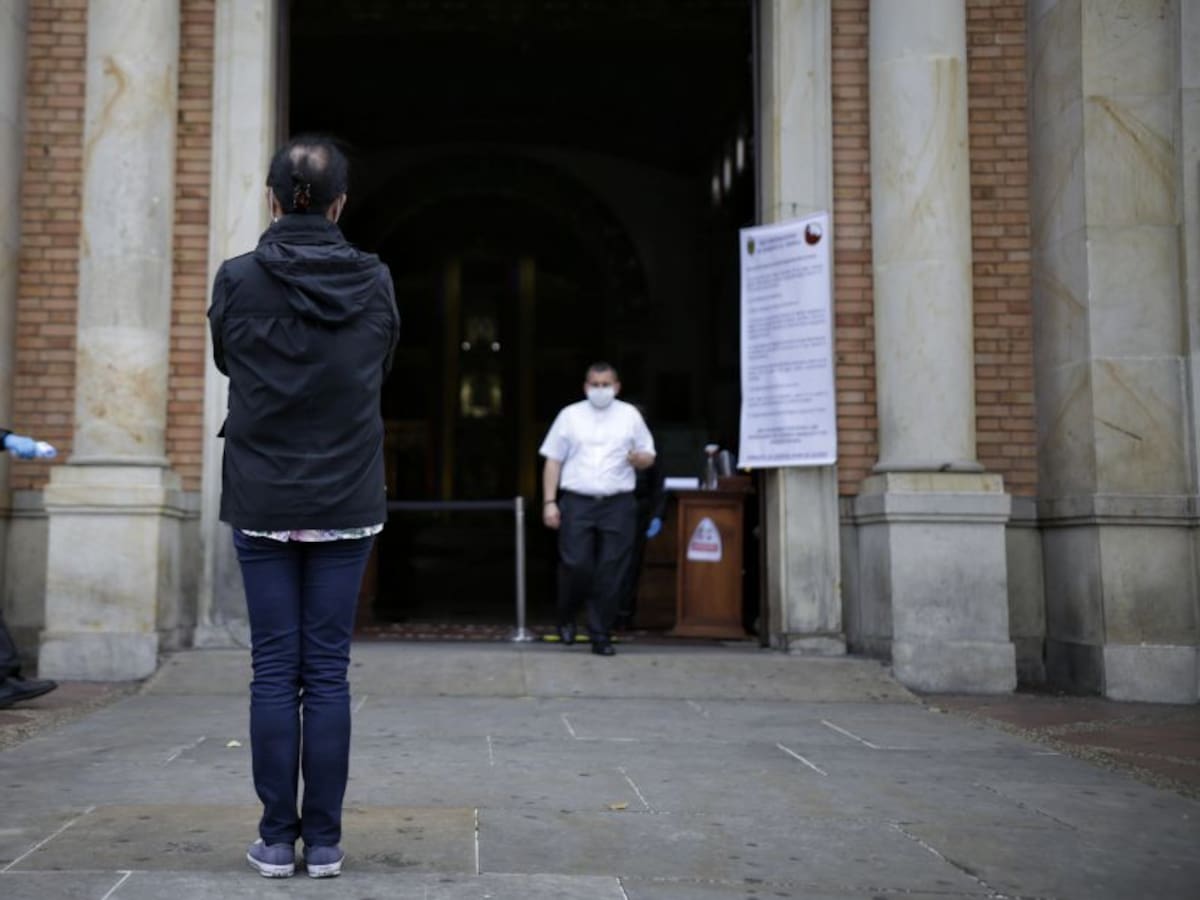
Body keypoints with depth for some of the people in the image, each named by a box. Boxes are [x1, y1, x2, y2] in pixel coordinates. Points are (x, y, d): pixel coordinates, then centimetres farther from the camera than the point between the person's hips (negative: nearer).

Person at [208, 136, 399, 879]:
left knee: (274, 671, 5)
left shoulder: (238, 279, -6)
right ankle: (323, 840, 9)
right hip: (346, 504, 1)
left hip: (262, 502, 0)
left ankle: (277, 840, 10)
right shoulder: (375, 282, -3)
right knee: (327, 672, 4)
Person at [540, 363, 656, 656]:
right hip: (577, 502, -1)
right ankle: (566, 619, 19)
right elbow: (553, 462, 8)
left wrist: (639, 459, -11)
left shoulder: (630, 415, 11)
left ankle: (600, 635, 9)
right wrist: (550, 502, 0)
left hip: (618, 504, 1)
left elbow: (649, 456, 14)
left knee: (610, 574, -1)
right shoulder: (570, 415, 9)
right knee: (576, 566, -8)